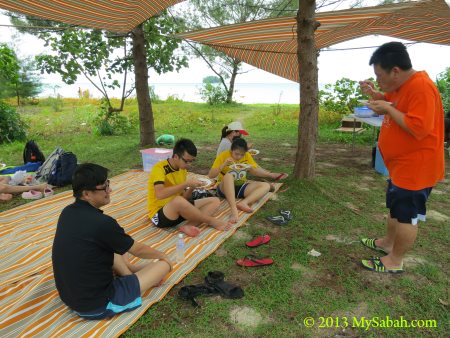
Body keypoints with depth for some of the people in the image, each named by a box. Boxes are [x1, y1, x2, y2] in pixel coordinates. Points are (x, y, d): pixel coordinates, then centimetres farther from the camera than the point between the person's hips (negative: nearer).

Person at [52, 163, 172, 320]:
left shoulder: (67, 213, -3)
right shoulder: (101, 223, -27)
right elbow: (137, 249, -9)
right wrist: (162, 255, 11)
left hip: (68, 296, 8)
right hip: (97, 305, -8)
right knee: (164, 264, -2)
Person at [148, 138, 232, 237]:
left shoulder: (182, 169, 6)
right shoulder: (160, 168, -17)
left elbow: (184, 197, 7)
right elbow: (159, 194, -34)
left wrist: (191, 188, -13)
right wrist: (186, 183, -31)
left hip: (178, 210, 8)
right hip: (159, 215, -8)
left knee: (215, 201, -2)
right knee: (178, 200, -41)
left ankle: (189, 226, -26)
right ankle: (211, 221, -16)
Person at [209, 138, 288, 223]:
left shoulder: (247, 156, 0)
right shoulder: (223, 155, -11)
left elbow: (255, 171, 9)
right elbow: (210, 175, -13)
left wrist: (271, 175, -7)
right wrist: (224, 165, -27)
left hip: (241, 187, 5)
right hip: (225, 188, -4)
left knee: (266, 186, -12)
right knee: (228, 175, -37)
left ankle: (243, 203, -34)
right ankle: (234, 210, -46)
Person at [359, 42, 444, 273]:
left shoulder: (421, 88, -25)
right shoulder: (400, 86, 6)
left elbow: (418, 129, -31)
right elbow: (388, 103, 25)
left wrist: (388, 108, -24)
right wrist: (373, 94, 4)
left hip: (414, 168, -10)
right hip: (401, 165, 10)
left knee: (406, 215, 2)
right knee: (395, 207, 23)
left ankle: (395, 261, 16)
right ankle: (387, 243, 41)